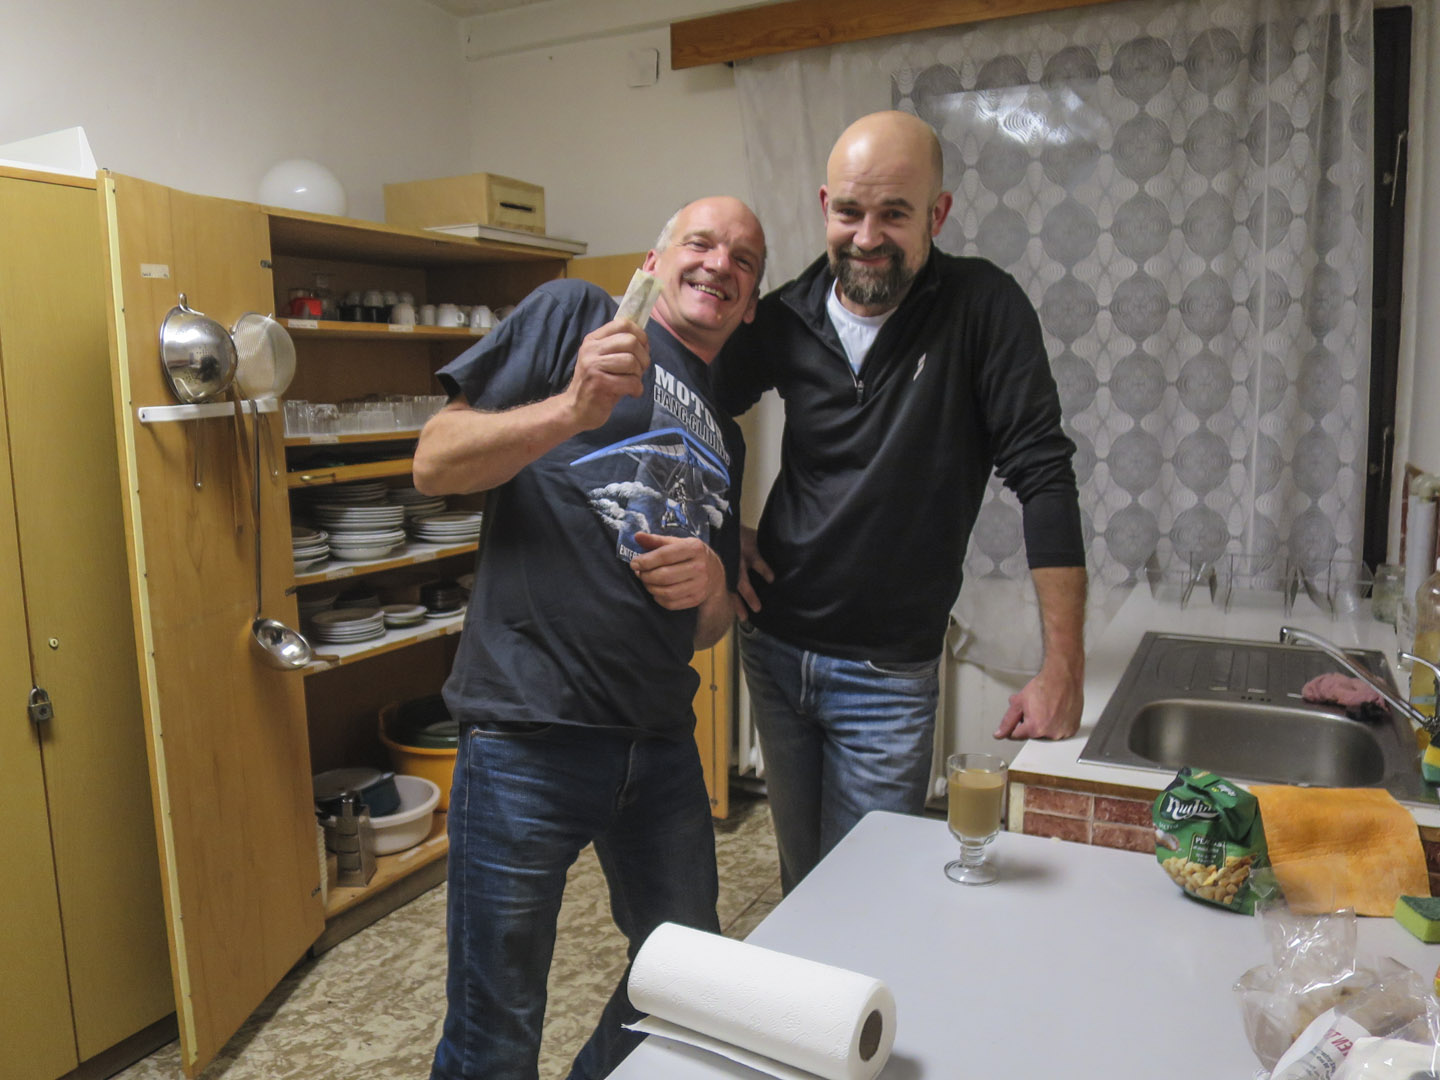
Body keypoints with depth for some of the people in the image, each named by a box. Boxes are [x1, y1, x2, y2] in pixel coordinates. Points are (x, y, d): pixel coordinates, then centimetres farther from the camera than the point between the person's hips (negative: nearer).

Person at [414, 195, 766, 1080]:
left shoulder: (724, 437, 20)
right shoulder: (575, 313, 3)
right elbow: (436, 462, -6)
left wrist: (712, 586, -3)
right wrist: (571, 409, -20)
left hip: (662, 741, 7)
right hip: (530, 736, -6)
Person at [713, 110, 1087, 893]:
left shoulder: (981, 308, -12)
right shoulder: (787, 318, -2)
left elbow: (1043, 476, -16)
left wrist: (1063, 669, -20)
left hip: (888, 675, -3)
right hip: (773, 648, 4)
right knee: (799, 881, 21)